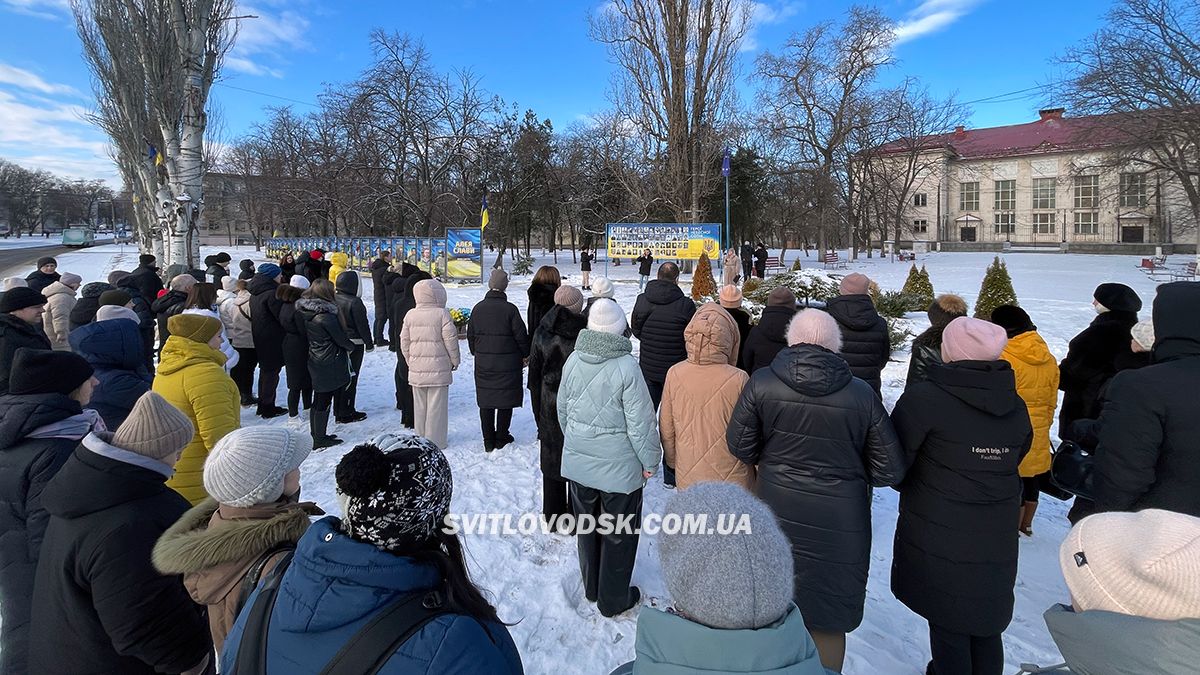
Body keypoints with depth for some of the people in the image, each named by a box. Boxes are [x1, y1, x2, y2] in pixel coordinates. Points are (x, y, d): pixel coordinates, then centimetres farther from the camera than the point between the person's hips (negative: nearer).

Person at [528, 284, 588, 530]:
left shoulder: (541, 334, -2)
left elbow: (534, 376, 4)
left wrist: (538, 412, 13)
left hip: (550, 408, 3)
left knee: (552, 463, 15)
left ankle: (554, 516, 27)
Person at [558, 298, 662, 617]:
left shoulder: (573, 360, -4)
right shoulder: (626, 366, -21)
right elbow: (641, 422, -17)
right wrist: (650, 461, -4)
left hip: (578, 462, 6)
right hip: (619, 466, -5)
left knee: (586, 524, 22)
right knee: (618, 533, 12)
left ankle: (591, 588, 41)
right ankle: (613, 600, 27)